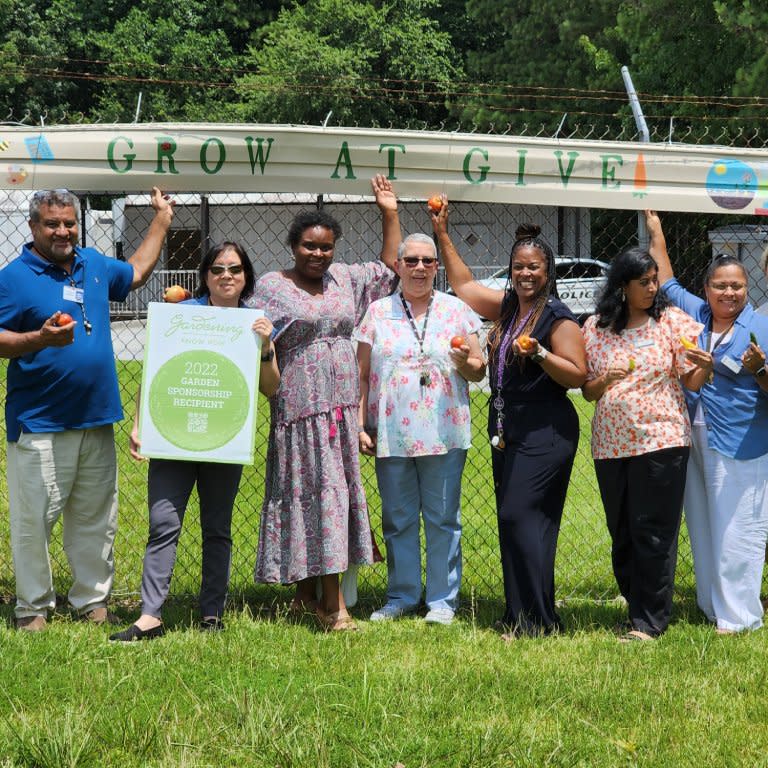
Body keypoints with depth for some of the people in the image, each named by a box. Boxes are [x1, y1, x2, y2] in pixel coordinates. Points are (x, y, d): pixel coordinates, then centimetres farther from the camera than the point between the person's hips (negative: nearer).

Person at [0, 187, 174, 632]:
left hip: (97, 420, 6)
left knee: (97, 519, 11)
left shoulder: (94, 265, 13)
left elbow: (136, 273, 32)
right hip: (39, 424, -6)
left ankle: (93, 599, 22)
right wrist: (40, 338, -26)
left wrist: (162, 220, 33)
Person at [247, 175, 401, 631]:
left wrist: (390, 215, 16)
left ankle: (308, 597, 16)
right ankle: (334, 604, -9)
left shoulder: (345, 279, 14)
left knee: (337, 494, 7)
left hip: (342, 407, 6)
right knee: (320, 493, -10)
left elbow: (390, 269, 22)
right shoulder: (271, 287, -1)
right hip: (300, 409, -6)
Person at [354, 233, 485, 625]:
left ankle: (443, 599, 10)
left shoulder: (456, 310, 7)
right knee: (397, 519, 8)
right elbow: (362, 375, 8)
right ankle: (402, 596, 19)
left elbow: (478, 371, 8)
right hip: (391, 433, 1)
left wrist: (464, 362, -14)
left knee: (443, 519, 2)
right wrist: (360, 425, 1)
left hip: (443, 433, -1)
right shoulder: (378, 313, 8)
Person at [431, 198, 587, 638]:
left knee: (520, 515, -15)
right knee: (513, 522, 8)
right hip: (507, 431, 8)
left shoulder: (557, 317, -9)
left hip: (545, 432, -8)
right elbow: (464, 284, 27)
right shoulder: (506, 307, 13)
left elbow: (578, 375, -13)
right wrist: (443, 235, 26)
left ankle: (538, 622, -12)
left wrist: (538, 353, -24)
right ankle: (519, 618, 13)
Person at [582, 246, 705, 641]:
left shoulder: (671, 321, 1)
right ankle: (638, 607, 22)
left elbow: (692, 382, 0)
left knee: (653, 533, -5)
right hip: (611, 443, 3)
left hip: (661, 441, -3)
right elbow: (587, 391, 9)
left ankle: (649, 621, 0)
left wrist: (708, 364, -21)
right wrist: (606, 381, -12)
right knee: (622, 534, 9)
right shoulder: (595, 328, 7)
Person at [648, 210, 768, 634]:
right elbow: (665, 282, 25)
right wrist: (656, 231, 27)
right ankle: (711, 606, 22)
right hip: (692, 438, 6)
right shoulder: (693, 313, 9)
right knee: (702, 526, 12)